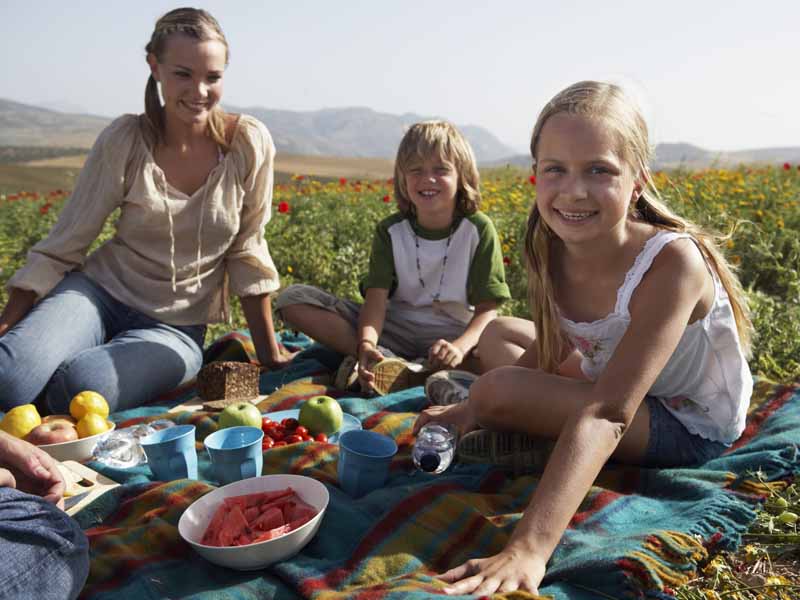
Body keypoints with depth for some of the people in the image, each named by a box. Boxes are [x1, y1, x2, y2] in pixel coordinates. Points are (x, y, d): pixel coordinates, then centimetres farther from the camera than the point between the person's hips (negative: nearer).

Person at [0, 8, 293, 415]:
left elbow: (247, 252, -2)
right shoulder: (125, 141, -8)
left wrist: (270, 354, -1)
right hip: (101, 290, 1)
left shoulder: (249, 143, -9)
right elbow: (62, 245, -4)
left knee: (80, 388, -31)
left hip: (176, 327, -1)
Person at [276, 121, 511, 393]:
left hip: (451, 333, -2)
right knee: (292, 299, -15)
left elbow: (487, 308, -10)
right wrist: (367, 344, -36)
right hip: (394, 329, 2)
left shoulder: (478, 229, -5)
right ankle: (386, 361, -28)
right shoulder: (390, 231, -1)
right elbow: (376, 298, -13)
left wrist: (460, 347, -32)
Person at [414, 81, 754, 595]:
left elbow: (606, 414, -45)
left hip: (690, 426, -6)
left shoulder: (671, 261, -36)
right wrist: (472, 410, -15)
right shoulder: (552, 249, -16)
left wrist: (528, 549, -53)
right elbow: (550, 352, -3)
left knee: (501, 387, -25)